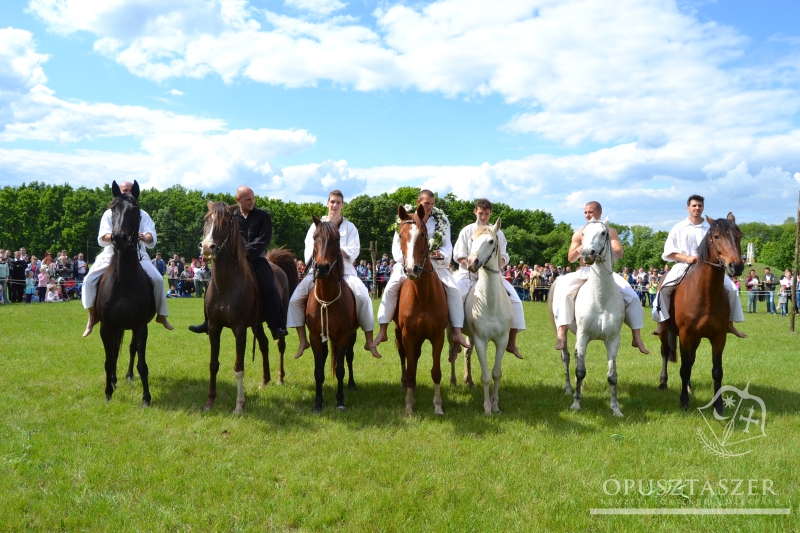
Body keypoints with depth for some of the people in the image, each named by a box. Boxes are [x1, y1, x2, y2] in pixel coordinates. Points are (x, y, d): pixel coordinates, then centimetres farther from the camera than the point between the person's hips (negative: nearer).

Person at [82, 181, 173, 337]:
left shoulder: (143, 215, 4)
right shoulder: (109, 214, 3)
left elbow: (152, 238, -8)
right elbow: (102, 238, -9)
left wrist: (144, 237, -33)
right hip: (112, 255, 0)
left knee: (158, 279, -17)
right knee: (90, 280, -18)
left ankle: (161, 315, 1)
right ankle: (92, 316, -1)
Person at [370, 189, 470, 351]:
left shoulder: (442, 220, 1)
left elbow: (448, 245, 0)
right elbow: (396, 246, 0)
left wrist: (441, 254, -22)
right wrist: (404, 259, -18)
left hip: (435, 262, 1)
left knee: (454, 290, -17)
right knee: (390, 289, -20)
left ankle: (457, 333, -11)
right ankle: (382, 331, -11)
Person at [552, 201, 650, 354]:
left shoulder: (611, 232, 6)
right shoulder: (579, 233, 6)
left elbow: (619, 253, -7)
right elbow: (570, 259, 1)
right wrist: (578, 251, -22)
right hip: (584, 271, 0)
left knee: (632, 296, -17)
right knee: (563, 290, -29)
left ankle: (637, 338, -6)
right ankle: (561, 334, -31)